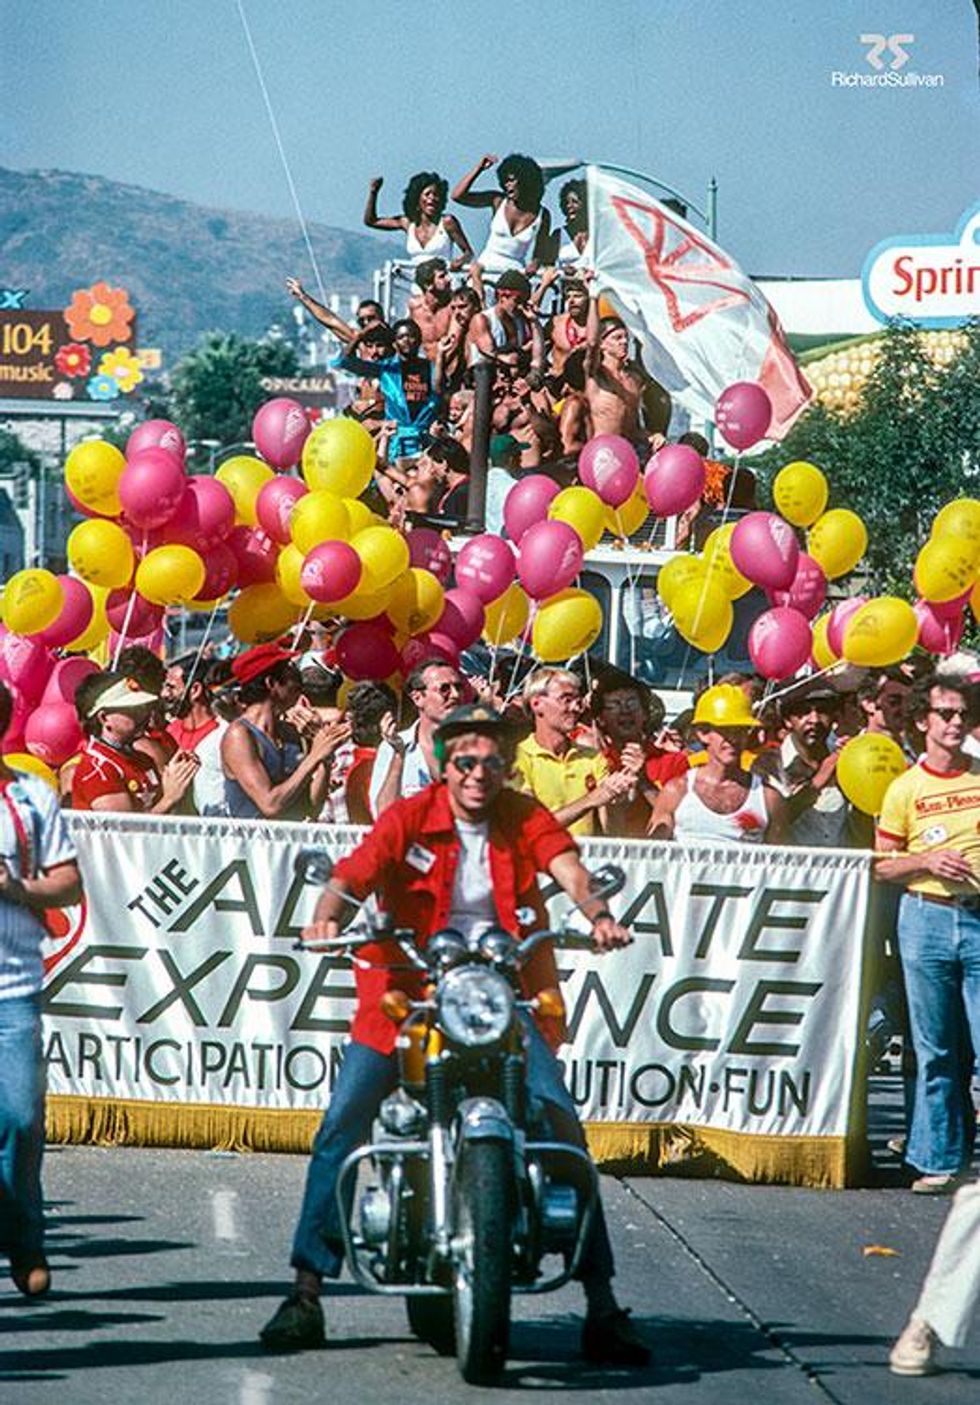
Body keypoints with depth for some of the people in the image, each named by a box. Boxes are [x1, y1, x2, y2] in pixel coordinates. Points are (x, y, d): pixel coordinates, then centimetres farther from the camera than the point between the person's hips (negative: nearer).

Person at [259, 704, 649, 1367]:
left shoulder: (525, 817, 3)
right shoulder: (409, 818, 0)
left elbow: (566, 864, -15)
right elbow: (357, 871, -14)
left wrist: (598, 914, -36)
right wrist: (329, 914, -37)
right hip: (408, 990, -1)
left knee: (562, 1124, -12)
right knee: (342, 1123, -12)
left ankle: (601, 1302, -4)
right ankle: (307, 1292, -4)